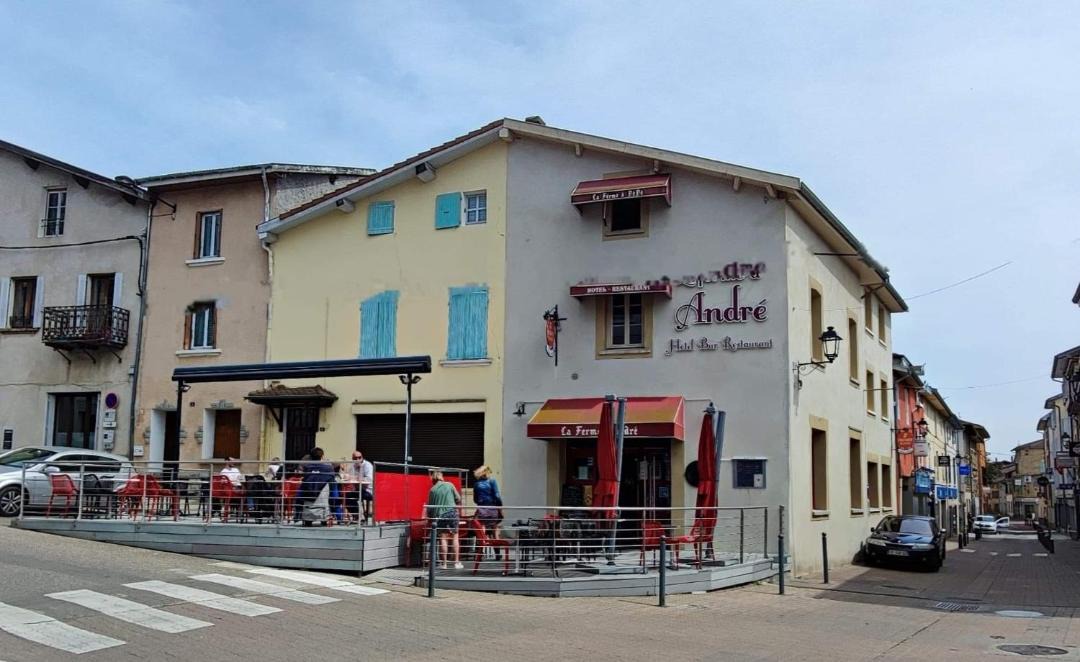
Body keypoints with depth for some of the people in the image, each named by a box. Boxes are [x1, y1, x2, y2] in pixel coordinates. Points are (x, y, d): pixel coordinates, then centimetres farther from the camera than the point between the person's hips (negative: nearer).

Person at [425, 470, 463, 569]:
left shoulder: (432, 490, 3)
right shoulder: (449, 485, 1)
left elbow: (430, 506, 8)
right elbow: (458, 499, 4)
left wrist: (430, 516, 24)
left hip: (439, 515, 1)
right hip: (452, 512, -1)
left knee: (443, 538, 5)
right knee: (455, 537, 6)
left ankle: (444, 563, 4)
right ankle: (457, 562, 4)